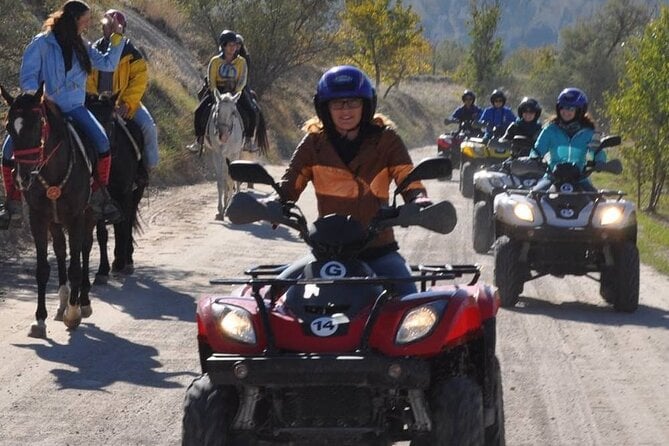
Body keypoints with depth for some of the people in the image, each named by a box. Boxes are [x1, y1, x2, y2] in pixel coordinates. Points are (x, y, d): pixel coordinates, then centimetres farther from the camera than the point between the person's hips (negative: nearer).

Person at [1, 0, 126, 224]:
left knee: (101, 142, -23)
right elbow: (28, 76, -6)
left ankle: (100, 195, -7)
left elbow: (108, 63, 14)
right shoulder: (42, 43, -5)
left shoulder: (81, 46, 10)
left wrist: (117, 37, 7)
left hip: (73, 107, 2)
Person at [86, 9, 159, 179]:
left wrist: (127, 104, -19)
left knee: (148, 126, -23)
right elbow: (88, 81, 4)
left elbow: (139, 81, -9)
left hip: (126, 103, -2)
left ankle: (149, 164, -4)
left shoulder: (131, 54, -2)